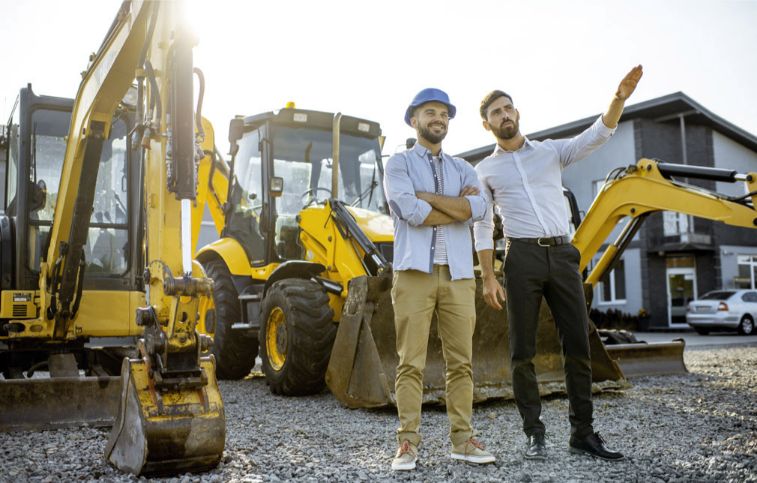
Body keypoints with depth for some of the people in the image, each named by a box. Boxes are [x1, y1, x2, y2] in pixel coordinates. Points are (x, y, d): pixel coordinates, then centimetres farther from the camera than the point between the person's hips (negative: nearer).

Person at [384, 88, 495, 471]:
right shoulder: (398, 164, 6)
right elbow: (411, 211, -13)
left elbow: (478, 209, -5)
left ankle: (462, 440, 12)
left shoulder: (463, 169, 17)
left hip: (457, 275, 4)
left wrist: (428, 196, -7)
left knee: (461, 362, 4)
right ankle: (408, 443, 3)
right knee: (411, 363, -3)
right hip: (415, 273, -4)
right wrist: (458, 206, -3)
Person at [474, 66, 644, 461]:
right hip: (522, 258, -1)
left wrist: (619, 98, -21)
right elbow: (482, 228, 6)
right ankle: (534, 434, 10)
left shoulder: (552, 151, 13)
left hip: (563, 255, 2)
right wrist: (488, 278, -3)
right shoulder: (485, 170, 10)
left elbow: (597, 135, -3)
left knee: (578, 346, 1)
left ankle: (582, 433, 10)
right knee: (523, 352, -1)